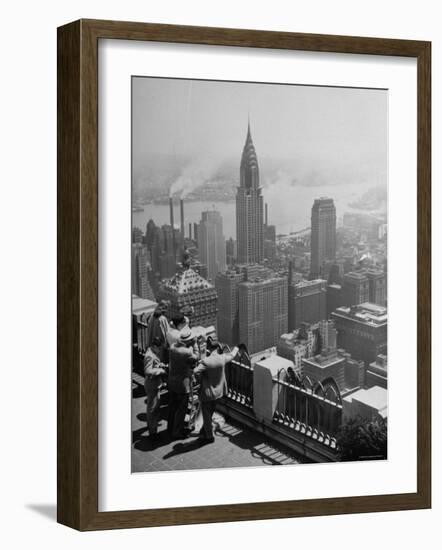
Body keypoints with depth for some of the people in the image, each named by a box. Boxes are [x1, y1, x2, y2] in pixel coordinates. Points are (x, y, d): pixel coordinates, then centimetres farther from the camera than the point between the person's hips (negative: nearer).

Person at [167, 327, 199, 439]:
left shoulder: (172, 347, -7)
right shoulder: (187, 352, -28)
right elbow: (195, 358, -9)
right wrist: (194, 345, -7)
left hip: (171, 382, 7)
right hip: (183, 384, -7)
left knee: (172, 406, 23)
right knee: (181, 409, 9)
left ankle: (170, 428, 38)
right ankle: (177, 432, 20)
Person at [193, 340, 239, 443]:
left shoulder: (205, 361, -25)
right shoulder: (222, 358, -12)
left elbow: (195, 372, -34)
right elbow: (232, 354, 9)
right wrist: (235, 349, 31)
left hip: (207, 393, -5)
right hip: (218, 392, 5)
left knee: (206, 415, 13)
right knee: (210, 413, 25)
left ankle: (209, 436, 25)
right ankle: (204, 432, 41)